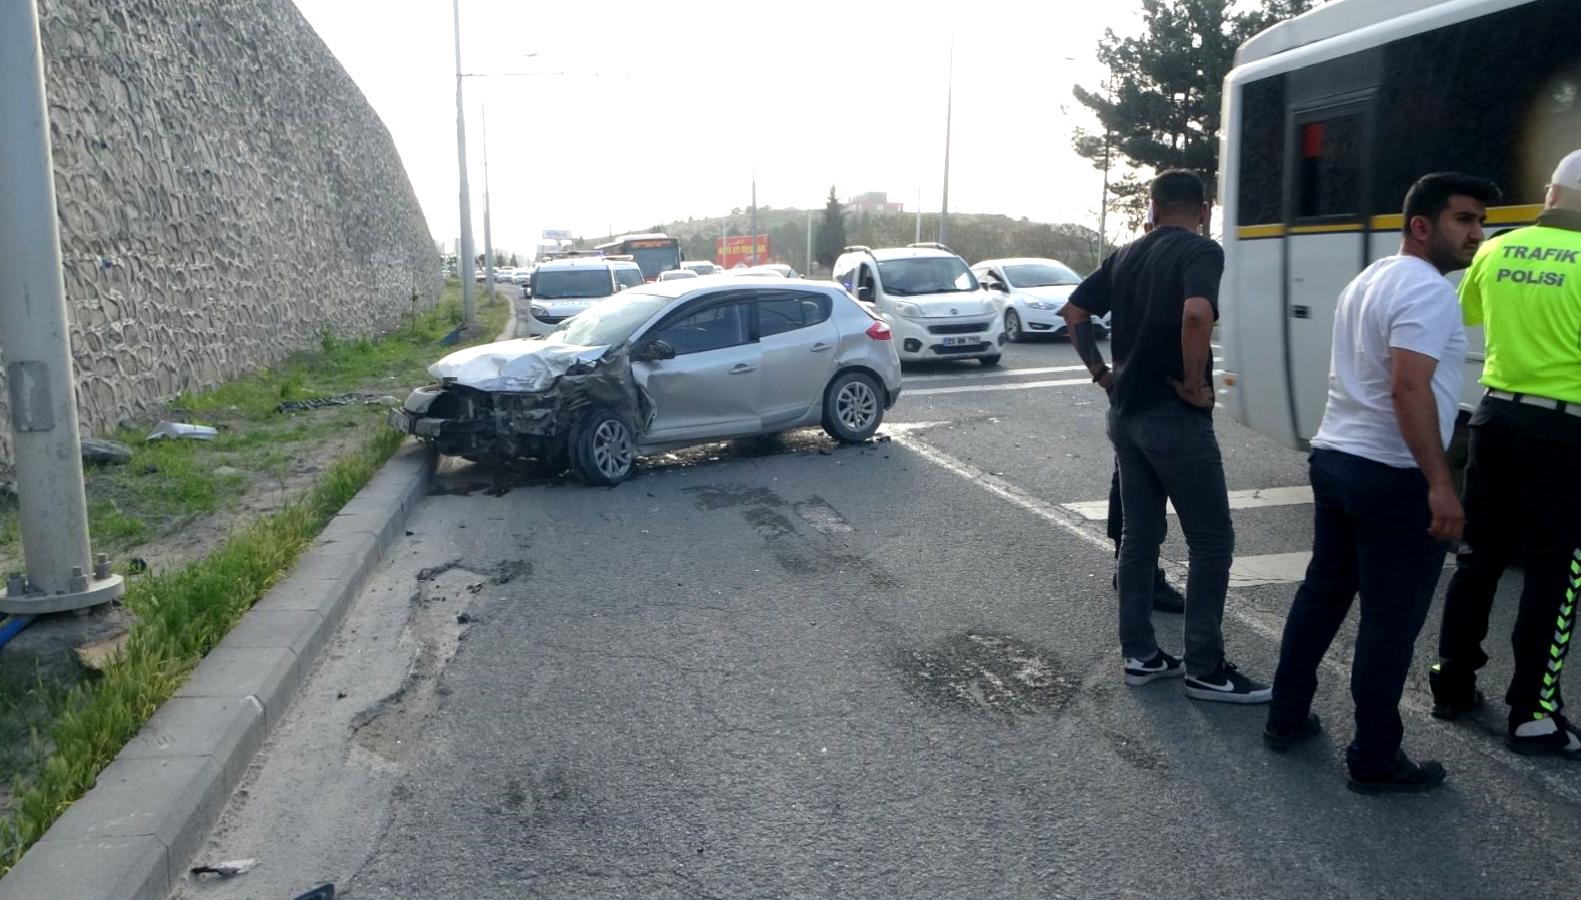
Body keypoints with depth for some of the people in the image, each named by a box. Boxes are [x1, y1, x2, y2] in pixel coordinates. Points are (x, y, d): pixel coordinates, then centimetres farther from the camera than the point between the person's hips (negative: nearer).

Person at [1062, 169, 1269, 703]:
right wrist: (1195, 384, -19)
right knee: (1211, 540, 3)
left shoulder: (1126, 255, 11)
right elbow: (1196, 314, -30)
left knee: (1139, 535, 13)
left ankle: (1139, 654, 20)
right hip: (1173, 415, -7)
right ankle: (1205, 669, 8)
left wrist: (1100, 372, 15)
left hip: (1126, 412, 7)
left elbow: (1073, 313, 16)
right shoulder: (1201, 251, -10)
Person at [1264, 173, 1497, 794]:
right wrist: (1440, 484, -26)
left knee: (1321, 593, 17)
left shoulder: (1370, 279, 15)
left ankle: (1286, 718, 27)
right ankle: (1375, 760, 12)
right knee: (1390, 620, 1)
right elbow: (1410, 388, -26)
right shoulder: (1427, 289, -15)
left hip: (1333, 458, 9)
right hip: (1392, 477, -9)